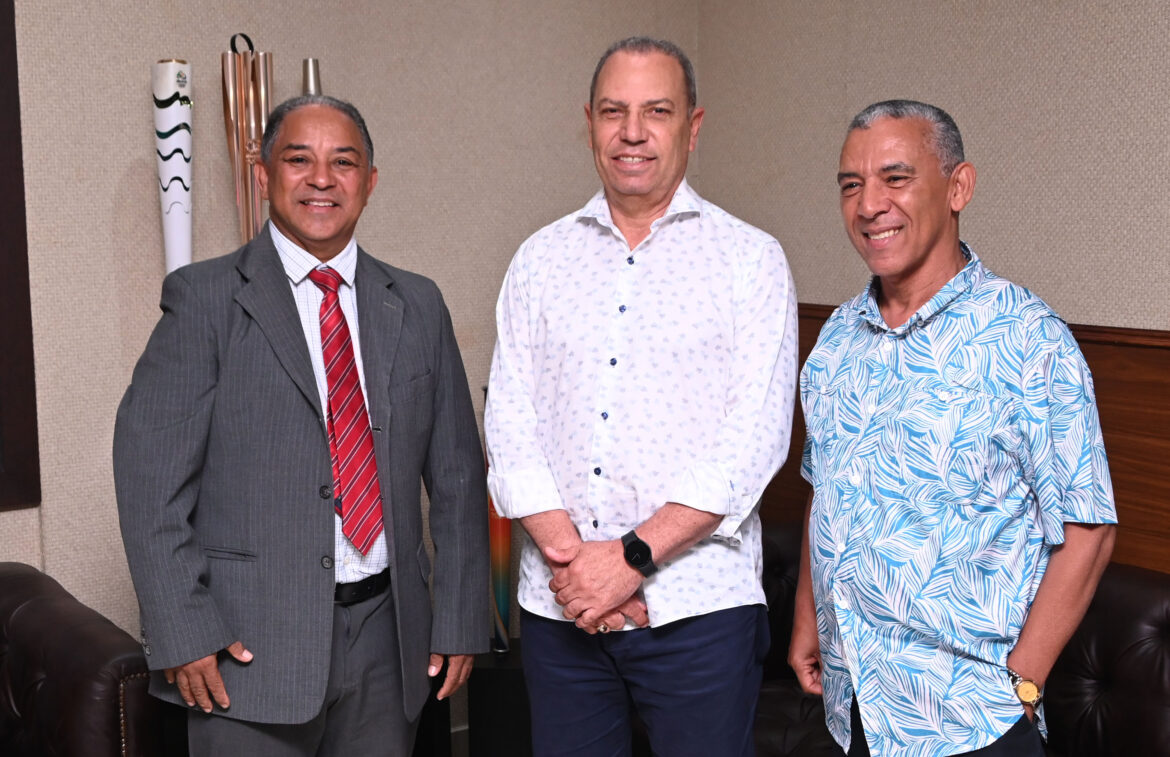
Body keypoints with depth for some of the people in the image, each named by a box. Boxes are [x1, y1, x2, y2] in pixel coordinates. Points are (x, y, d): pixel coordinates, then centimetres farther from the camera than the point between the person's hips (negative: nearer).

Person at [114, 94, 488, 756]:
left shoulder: (417, 306, 8)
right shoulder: (205, 297, -3)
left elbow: (457, 476, 10)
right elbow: (150, 473, -7)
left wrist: (460, 620, 6)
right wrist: (183, 633, -12)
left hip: (388, 638, 4)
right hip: (250, 647, -3)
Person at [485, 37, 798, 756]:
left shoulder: (751, 258, 0)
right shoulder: (541, 259, 9)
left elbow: (755, 437, -8)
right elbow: (509, 422, 3)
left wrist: (633, 556, -14)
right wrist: (568, 554, -10)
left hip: (696, 606, -2)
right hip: (557, 602, 3)